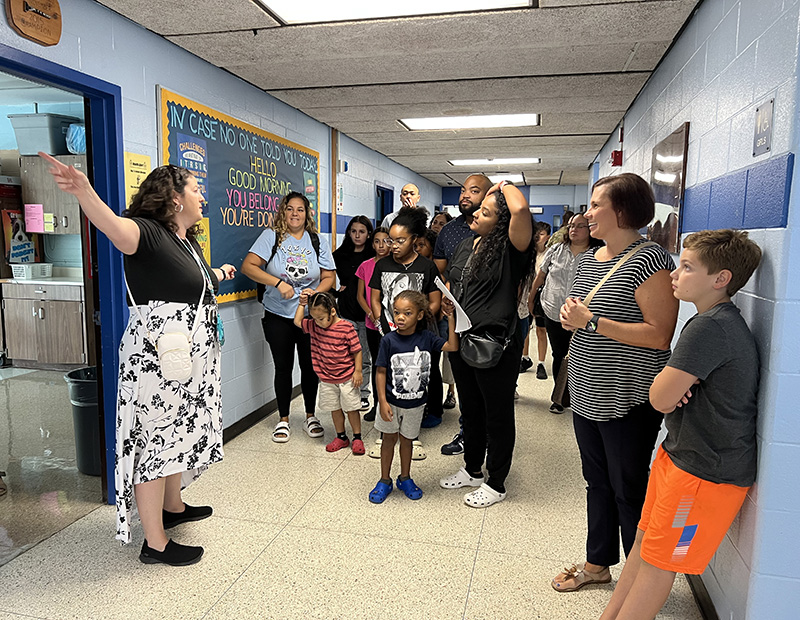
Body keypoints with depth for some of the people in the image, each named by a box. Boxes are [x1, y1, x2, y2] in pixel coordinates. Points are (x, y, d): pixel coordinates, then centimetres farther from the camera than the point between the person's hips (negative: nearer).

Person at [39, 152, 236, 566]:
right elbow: (115, 227, -39)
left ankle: (173, 506, 42)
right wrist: (83, 191, -57)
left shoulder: (188, 241, 15)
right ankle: (155, 544, 12)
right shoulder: (149, 233, -15)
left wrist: (217, 275, 45)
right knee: (154, 440, 0)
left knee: (178, 435, 22)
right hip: (157, 357, -10)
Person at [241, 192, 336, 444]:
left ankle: (310, 416, 29)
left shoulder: (318, 241, 3)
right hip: (278, 316, -1)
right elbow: (248, 266, -14)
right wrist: (278, 283, -24)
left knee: (310, 367, 10)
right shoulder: (271, 237, -5)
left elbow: (329, 276, 3)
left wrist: (316, 291, -18)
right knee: (283, 367, 9)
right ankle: (283, 420, 25)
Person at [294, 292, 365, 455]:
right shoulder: (314, 326, -1)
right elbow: (297, 322, 6)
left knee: (351, 408, 8)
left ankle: (357, 438, 21)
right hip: (327, 379, 5)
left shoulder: (347, 327, -17)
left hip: (347, 378, -4)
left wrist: (358, 371, -12)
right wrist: (302, 304, -2)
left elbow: (357, 350, -12)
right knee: (335, 408, 15)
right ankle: (341, 437, 30)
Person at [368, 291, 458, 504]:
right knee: (389, 438, 14)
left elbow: (453, 346, -14)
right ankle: (385, 480, 31)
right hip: (392, 402, -1)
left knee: (407, 439, 19)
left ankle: (405, 478, 38)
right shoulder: (389, 340, -15)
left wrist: (450, 318, -18)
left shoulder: (426, 338, -9)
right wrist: (383, 402, -15)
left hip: (415, 403, 2)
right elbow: (381, 372, -12)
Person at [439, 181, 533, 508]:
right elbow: (450, 291, 20)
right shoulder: (464, 247, 11)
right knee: (470, 408, 21)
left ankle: (496, 483, 26)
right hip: (460, 341, 8)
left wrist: (506, 187, -12)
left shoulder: (511, 249, -12)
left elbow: (521, 210, -32)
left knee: (497, 415, 8)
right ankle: (472, 470, 41)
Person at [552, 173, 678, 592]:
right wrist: (571, 318, 1)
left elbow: (660, 335, -23)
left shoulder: (649, 260, -17)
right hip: (588, 395, 8)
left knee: (629, 491, 6)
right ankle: (598, 562, 38)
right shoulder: (589, 259, 10)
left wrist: (593, 322, -23)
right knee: (597, 482, 20)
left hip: (628, 401, -8)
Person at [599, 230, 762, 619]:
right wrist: (676, 383, -7)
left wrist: (668, 383, -3)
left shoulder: (711, 327, -25)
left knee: (658, 561, 5)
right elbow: (671, 391, 16)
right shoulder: (719, 320, 8)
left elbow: (660, 399, -24)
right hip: (681, 454, 10)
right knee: (643, 543, 18)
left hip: (705, 471, -10)